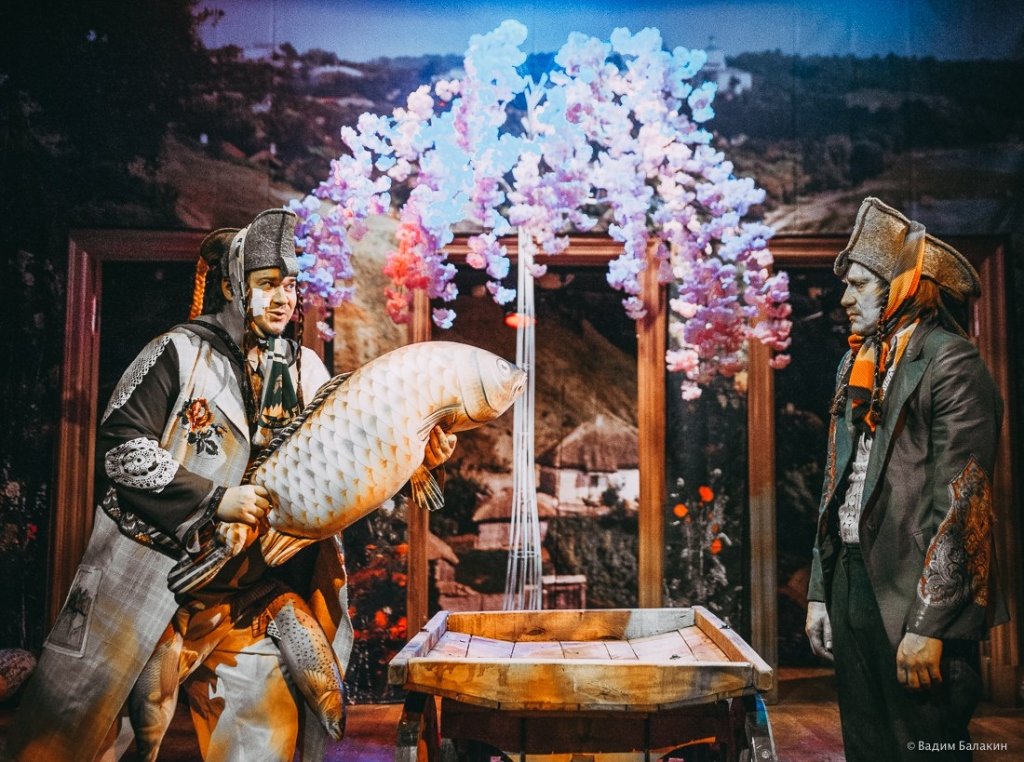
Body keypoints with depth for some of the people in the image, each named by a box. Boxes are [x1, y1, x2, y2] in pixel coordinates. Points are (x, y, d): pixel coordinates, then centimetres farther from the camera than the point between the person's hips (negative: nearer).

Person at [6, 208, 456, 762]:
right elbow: (120, 446, -14)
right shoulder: (180, 352, -6)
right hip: (155, 568, -4)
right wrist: (215, 499, -20)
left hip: (252, 587, 4)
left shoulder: (303, 367, 7)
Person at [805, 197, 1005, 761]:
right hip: (853, 589, 7)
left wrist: (928, 626, -18)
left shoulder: (951, 364, -10)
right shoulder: (859, 366, 14)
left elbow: (960, 502, -16)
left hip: (918, 603, -7)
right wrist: (820, 594, 13)